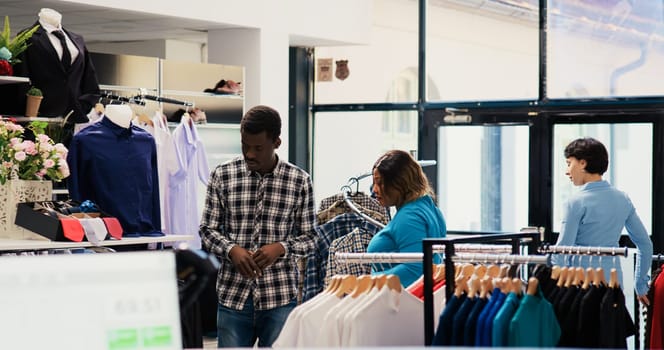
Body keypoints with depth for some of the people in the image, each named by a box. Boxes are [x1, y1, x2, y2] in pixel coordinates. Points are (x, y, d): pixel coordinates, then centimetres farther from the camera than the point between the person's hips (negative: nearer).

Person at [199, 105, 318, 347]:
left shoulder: (299, 181, 1)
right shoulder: (222, 176, 2)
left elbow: (309, 237, 7)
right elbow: (208, 230, 7)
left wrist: (281, 247, -13)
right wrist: (231, 249, -13)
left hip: (279, 298, -1)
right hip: (233, 294, 1)